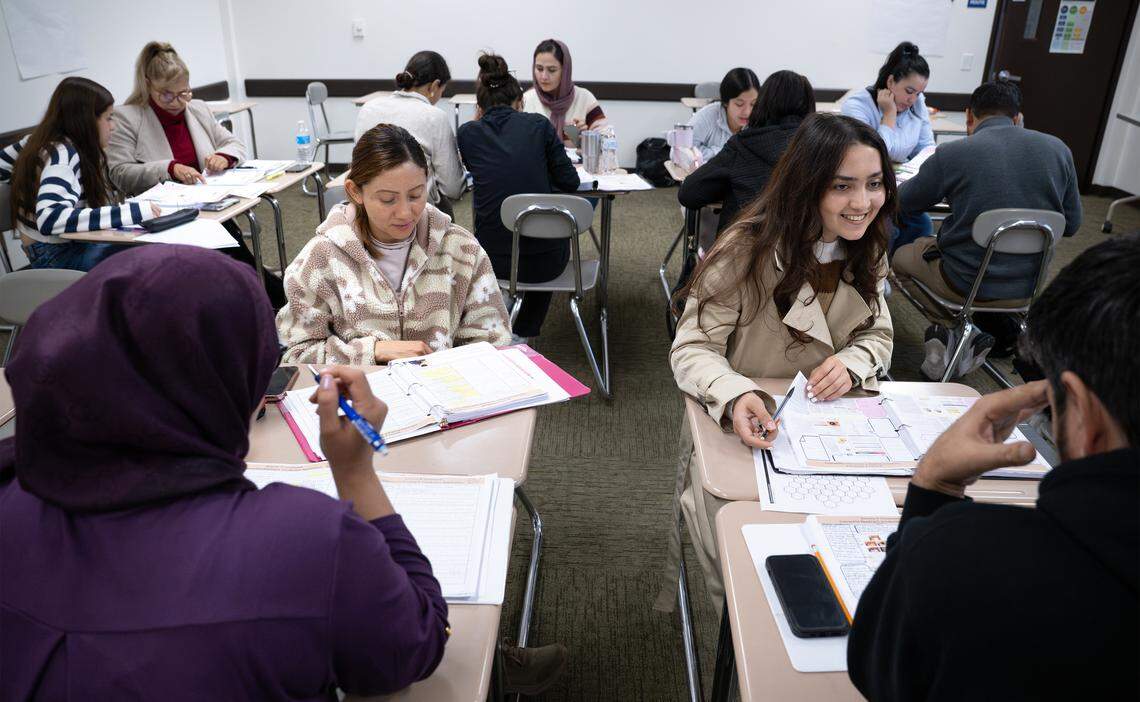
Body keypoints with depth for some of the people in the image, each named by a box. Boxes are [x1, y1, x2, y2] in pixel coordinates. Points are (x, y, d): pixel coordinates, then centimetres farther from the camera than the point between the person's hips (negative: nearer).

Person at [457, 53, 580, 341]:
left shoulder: (468, 133, 1)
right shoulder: (539, 124, -1)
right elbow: (570, 182, 1)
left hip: (493, 259, 1)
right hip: (545, 260, -1)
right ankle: (523, 335, 34)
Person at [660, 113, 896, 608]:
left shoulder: (867, 250, 1)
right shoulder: (746, 250, -18)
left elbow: (877, 335, 9)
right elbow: (692, 348, -19)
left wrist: (851, 363, -16)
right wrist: (735, 396, -41)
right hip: (740, 425, -4)